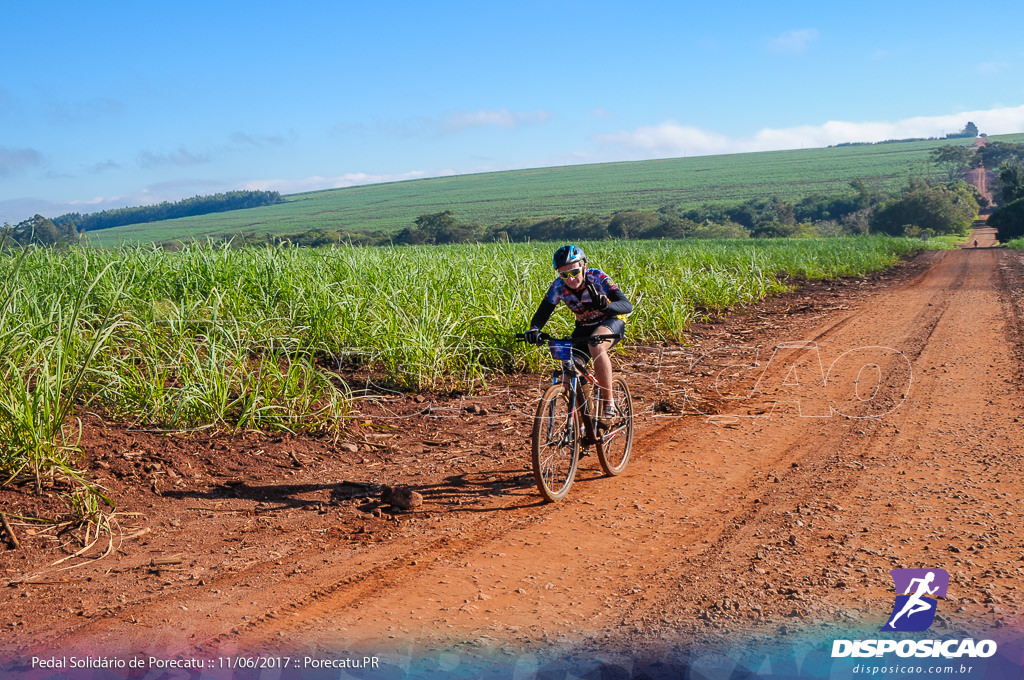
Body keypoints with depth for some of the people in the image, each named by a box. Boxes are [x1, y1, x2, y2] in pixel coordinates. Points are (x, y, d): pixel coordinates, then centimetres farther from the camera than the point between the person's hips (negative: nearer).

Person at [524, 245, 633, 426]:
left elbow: (627, 305, -36)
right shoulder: (558, 286, -19)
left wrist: (606, 305, -58)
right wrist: (534, 329, -40)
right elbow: (542, 313, -17)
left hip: (611, 321, -5)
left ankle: (609, 405, -26)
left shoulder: (598, 278, -28)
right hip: (584, 327, 5)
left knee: (596, 346, -38)